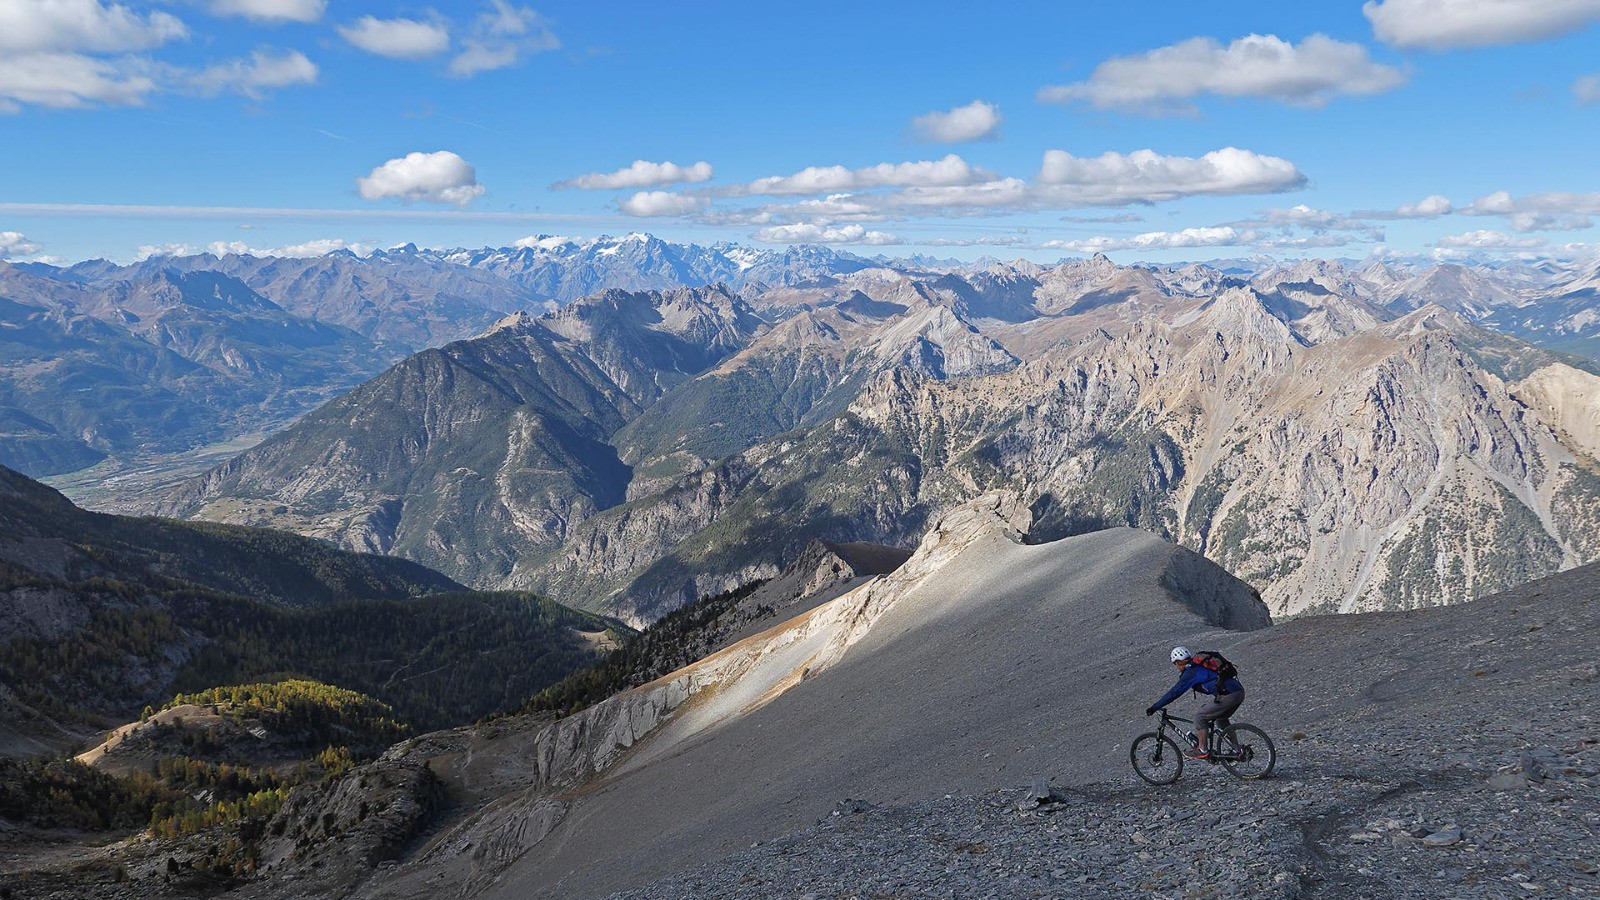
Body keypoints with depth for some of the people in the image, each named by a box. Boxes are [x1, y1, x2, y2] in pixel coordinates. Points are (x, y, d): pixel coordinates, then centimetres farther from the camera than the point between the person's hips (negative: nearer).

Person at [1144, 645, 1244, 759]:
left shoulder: (1191, 672, -3)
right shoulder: (1200, 666, 24)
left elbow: (1174, 693, -5)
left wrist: (1154, 707, -1)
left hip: (1228, 696, -9)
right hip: (1240, 692, 9)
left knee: (1199, 716, 2)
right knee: (1220, 718, 28)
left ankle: (1202, 750, 6)